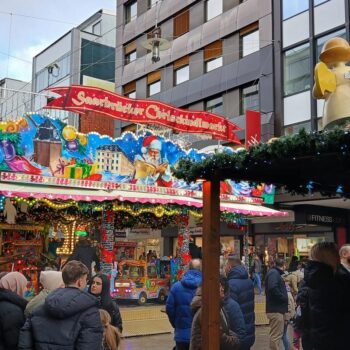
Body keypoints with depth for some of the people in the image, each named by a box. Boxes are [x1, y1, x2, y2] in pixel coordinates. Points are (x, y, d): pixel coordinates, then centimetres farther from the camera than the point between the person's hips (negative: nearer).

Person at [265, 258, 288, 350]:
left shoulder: (275, 273, 19)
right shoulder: (274, 273, -13)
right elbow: (273, 288, -27)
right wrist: (284, 298, -17)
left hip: (277, 309, 11)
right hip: (276, 309, -11)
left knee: (277, 335, 18)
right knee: (276, 335, -7)